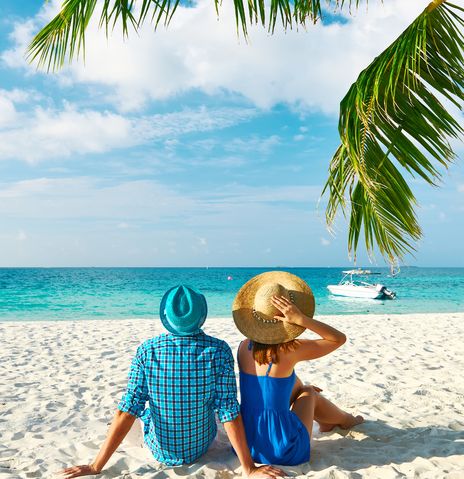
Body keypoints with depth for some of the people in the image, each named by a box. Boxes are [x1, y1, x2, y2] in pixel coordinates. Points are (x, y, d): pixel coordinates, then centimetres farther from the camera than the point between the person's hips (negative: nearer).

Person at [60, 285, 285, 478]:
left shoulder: (146, 351, -22)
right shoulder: (219, 351, -23)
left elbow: (127, 411, -22)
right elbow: (229, 412, -24)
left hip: (159, 451, 0)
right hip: (201, 446, 1)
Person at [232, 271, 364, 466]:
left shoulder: (244, 347, -3)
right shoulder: (289, 350, -20)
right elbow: (339, 338, -10)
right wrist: (301, 319, -20)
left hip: (247, 444, 5)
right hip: (283, 452, -5)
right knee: (308, 393, 21)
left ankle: (326, 421, 51)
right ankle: (346, 420, 49)